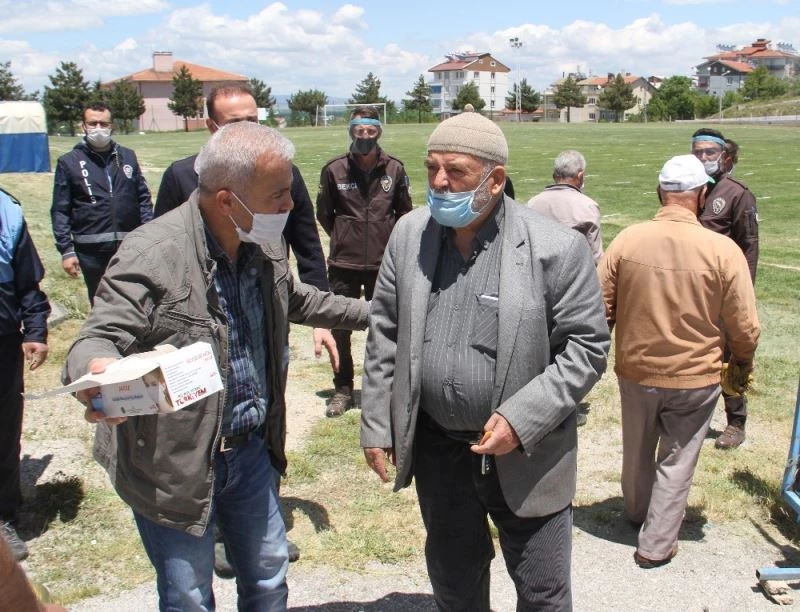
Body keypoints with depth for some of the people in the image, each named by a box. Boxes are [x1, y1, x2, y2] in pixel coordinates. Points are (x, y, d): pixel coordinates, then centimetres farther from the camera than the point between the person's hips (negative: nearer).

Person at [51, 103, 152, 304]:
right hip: (92, 250, -2)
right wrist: (66, 250, -6)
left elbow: (143, 198, 12)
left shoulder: (127, 156, 10)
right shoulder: (69, 162, 2)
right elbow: (60, 211, 1)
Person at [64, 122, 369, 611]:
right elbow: (99, 338, -27)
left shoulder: (265, 245, -2)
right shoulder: (152, 255, -24)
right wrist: (96, 370, -52)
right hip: (175, 465, -6)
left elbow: (294, 299, 17)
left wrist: (375, 312, 24)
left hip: (252, 449, 6)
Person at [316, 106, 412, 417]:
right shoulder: (335, 169, -5)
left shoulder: (394, 169, -2)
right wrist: (344, 239, 10)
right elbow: (324, 213, 8)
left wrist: (388, 240, 9)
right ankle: (343, 389, 22)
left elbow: (404, 212, 11)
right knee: (340, 328, 6)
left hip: (383, 263, 0)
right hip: (344, 264, 0)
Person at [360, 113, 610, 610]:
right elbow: (385, 333, 3)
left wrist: (522, 419, -22)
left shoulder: (557, 248, -16)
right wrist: (377, 426, 2)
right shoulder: (410, 234, -3)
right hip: (436, 448, 4)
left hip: (526, 456, -3)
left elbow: (587, 346, -12)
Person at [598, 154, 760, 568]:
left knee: (637, 450, 24)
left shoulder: (627, 239, -13)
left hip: (635, 370, 3)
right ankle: (656, 546, 24)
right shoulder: (723, 250, -17)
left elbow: (601, 309, -5)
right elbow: (744, 327, -11)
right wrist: (743, 363, 11)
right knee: (676, 462, 15)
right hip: (694, 378, -2)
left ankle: (636, 511, 48)